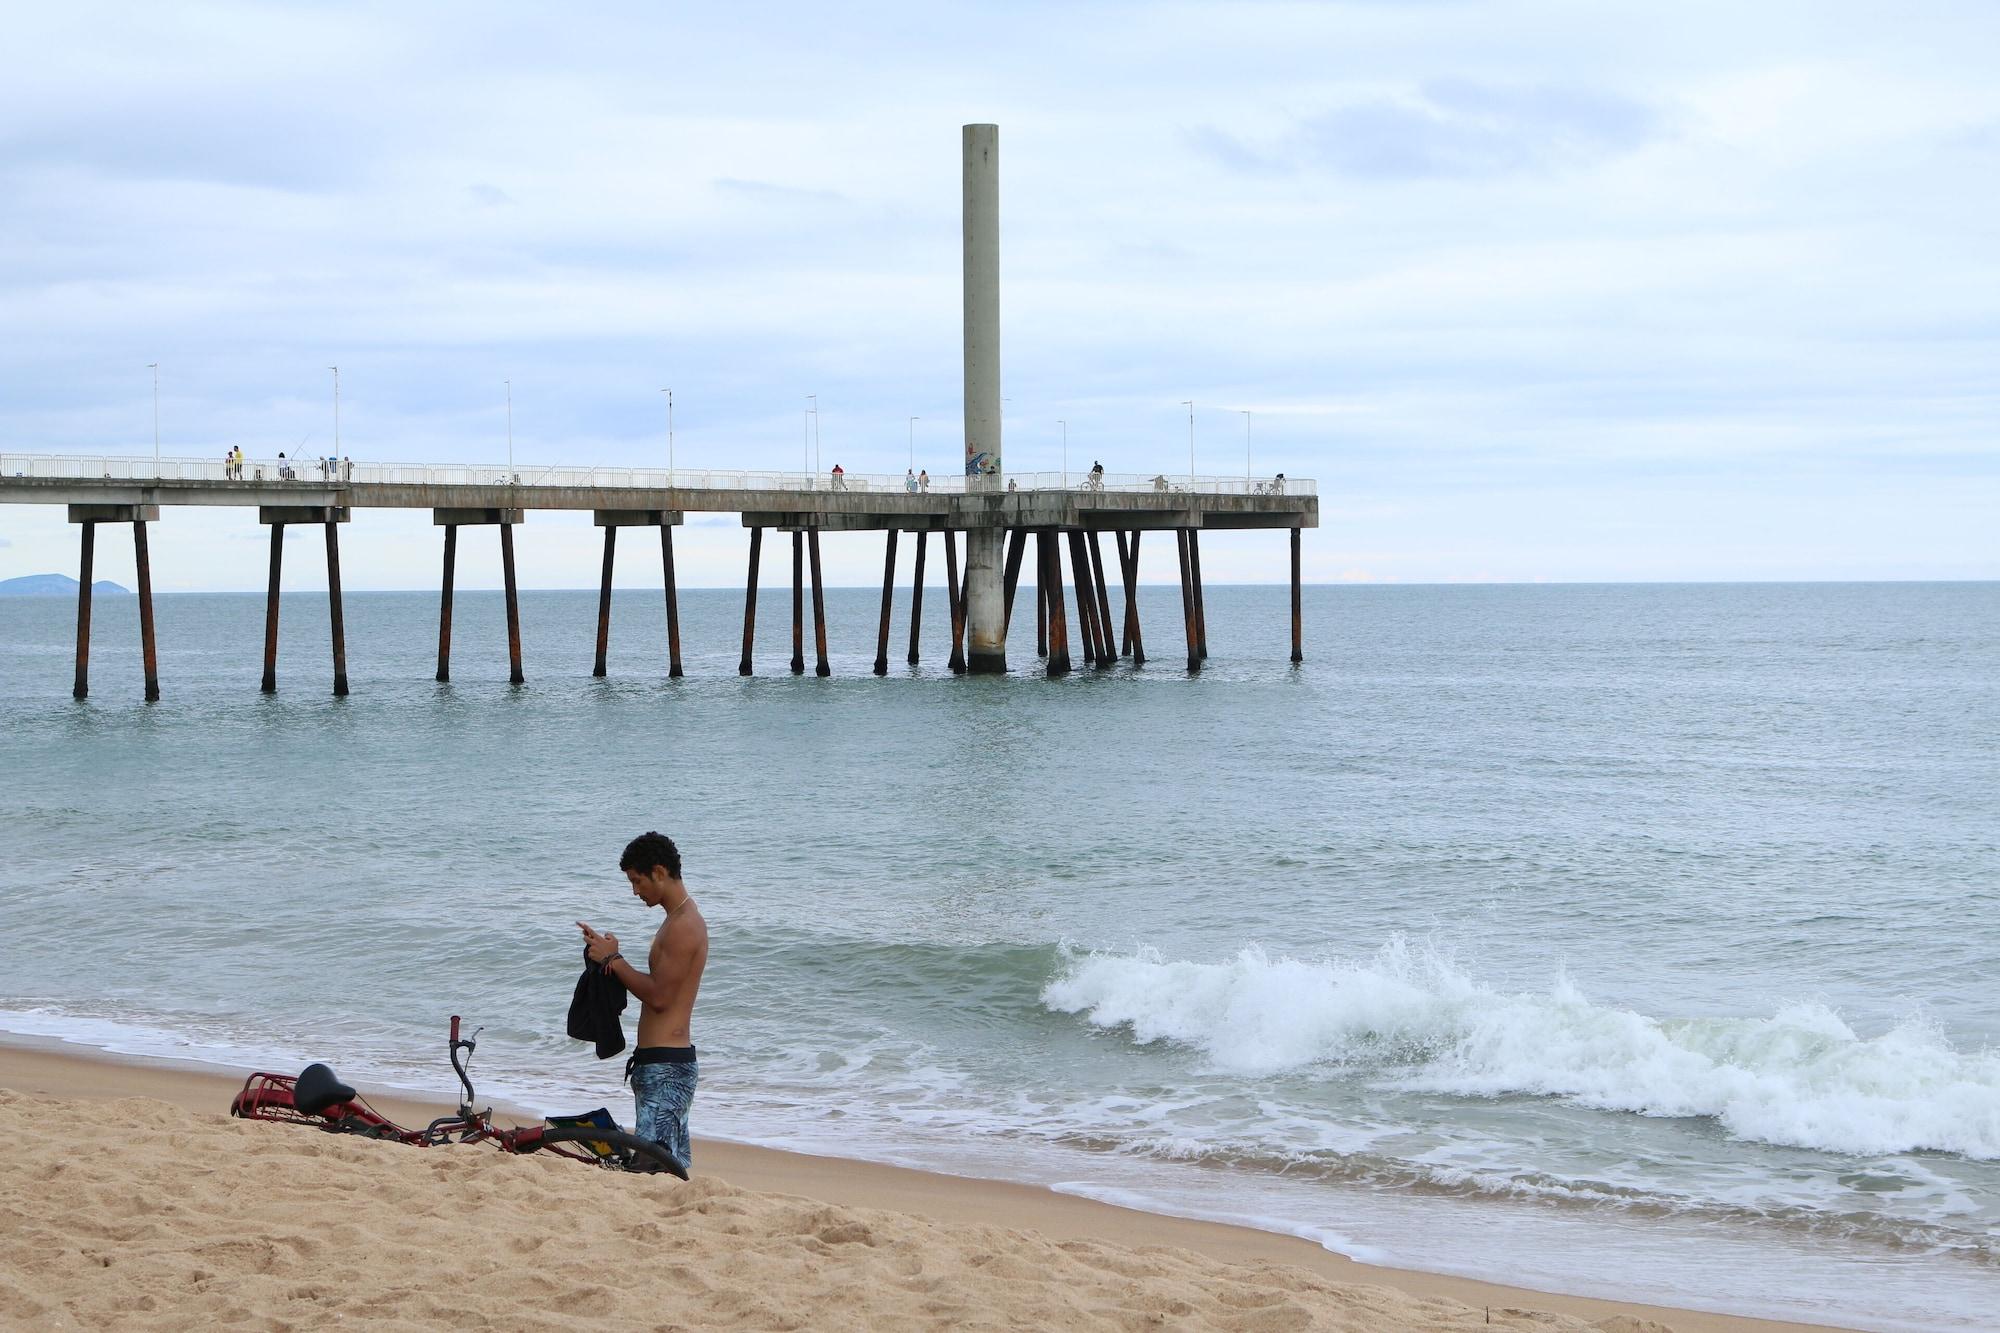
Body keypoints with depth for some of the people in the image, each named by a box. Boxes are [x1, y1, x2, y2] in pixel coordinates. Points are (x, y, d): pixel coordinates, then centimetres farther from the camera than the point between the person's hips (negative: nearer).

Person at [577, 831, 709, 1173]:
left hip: (666, 1065, -11)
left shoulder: (683, 926, -16)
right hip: (669, 1063, 11)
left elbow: (659, 996, -20)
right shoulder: (681, 920, 18)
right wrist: (607, 953, 8)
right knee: (675, 1165, 12)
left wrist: (614, 960, -11)